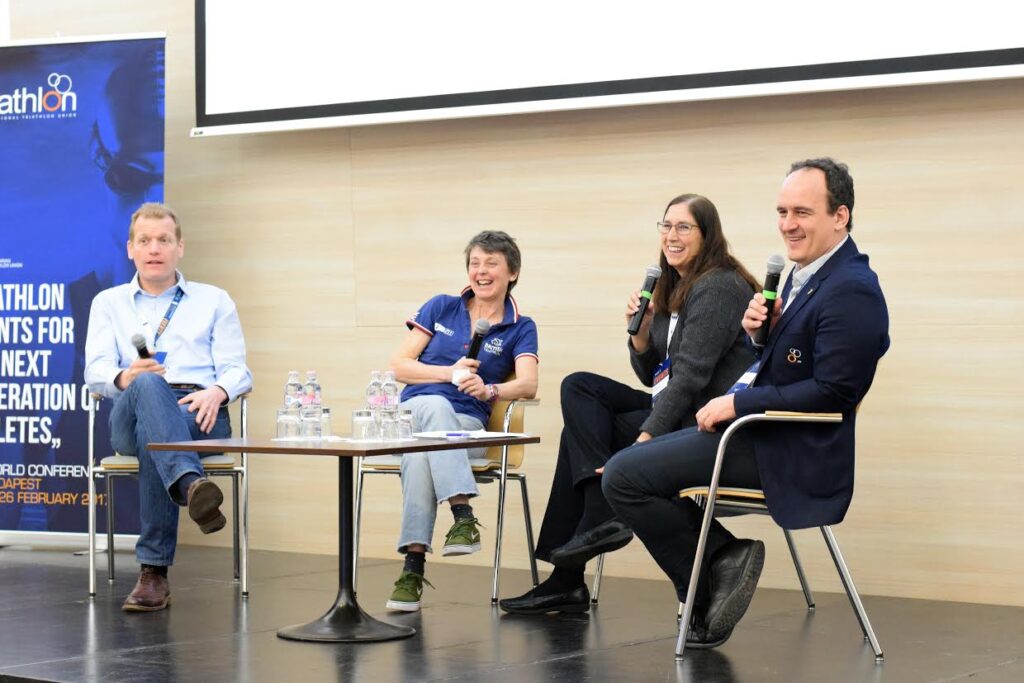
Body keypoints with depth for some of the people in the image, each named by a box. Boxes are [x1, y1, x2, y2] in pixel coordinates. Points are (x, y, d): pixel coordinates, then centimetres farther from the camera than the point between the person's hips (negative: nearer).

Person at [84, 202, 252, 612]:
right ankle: (191, 485, -66)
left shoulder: (214, 301, 23)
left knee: (155, 441, -38)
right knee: (148, 386, -40)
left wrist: (217, 391, -14)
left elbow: (236, 370, 12)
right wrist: (124, 378, -17)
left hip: (199, 415, 0)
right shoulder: (108, 303, 25)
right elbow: (96, 369, 9)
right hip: (131, 415, 0)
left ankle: (154, 572, -46)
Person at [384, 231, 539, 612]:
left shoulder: (520, 329, 11)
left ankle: (413, 565, -44)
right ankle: (464, 516, -53)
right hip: (414, 413, 1)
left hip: (466, 425, -1)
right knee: (434, 404, -39)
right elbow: (399, 366, 8)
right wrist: (450, 373, -6)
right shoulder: (441, 308, 15)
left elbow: (528, 385, -9)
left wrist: (488, 390, -29)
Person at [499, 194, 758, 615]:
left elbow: (691, 375, -20)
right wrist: (641, 331, 0)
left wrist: (647, 436, -23)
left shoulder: (718, 288, -11)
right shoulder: (675, 290, 18)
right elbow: (654, 376, 18)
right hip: (674, 411, 9)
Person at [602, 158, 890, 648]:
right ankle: (720, 558, 10)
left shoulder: (852, 290, -19)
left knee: (624, 476, -14)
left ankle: (721, 559, -2)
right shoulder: (803, 274, 11)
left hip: (788, 450, -10)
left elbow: (832, 391, -22)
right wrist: (759, 329, -4)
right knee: (627, 468, 18)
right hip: (757, 426, 10)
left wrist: (738, 403, -18)